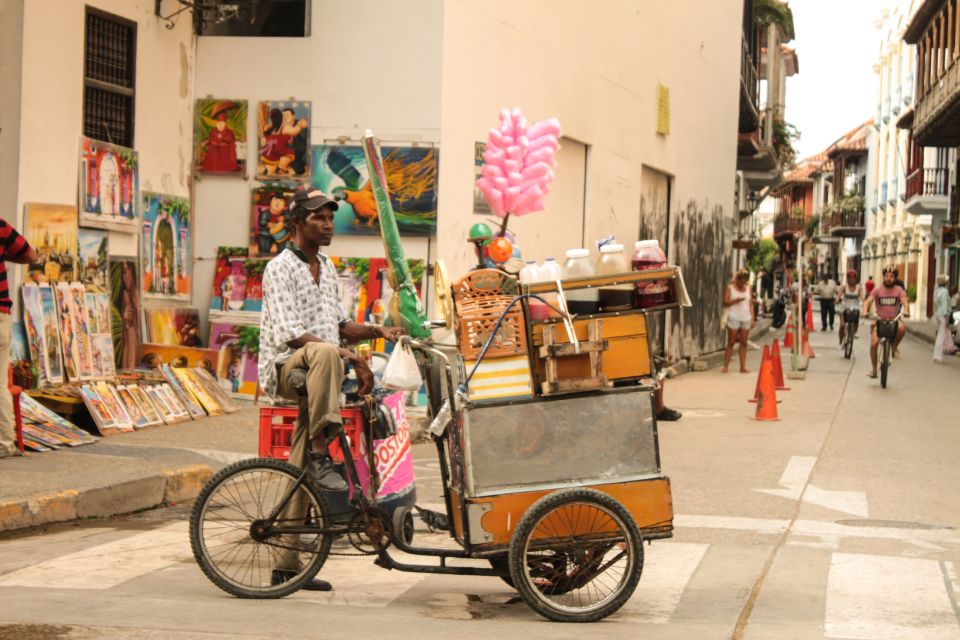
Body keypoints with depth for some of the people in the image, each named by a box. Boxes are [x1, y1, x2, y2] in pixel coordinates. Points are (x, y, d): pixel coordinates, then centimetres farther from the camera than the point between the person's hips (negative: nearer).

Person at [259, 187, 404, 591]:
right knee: (325, 354, -41)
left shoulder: (326, 269, 18)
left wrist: (378, 331, 6)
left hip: (313, 376, 8)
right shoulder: (280, 268, -8)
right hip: (285, 367, -8)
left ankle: (287, 566, 13)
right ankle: (319, 455, -37)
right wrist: (349, 356, -25)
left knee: (302, 478, 7)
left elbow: (339, 325, 25)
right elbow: (290, 334, -18)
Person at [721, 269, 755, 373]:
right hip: (734, 318, -4)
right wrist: (735, 300, -20)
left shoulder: (748, 289, 13)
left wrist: (752, 318, 6)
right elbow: (725, 303, -4)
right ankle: (725, 366, -2)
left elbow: (751, 304, 13)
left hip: (746, 318, 4)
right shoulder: (730, 288, 2)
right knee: (731, 342, -4)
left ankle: (743, 367, 4)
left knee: (744, 343, 3)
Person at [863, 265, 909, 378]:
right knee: (874, 344, -16)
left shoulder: (899, 290, 0)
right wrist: (865, 311, -31)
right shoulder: (877, 290, -1)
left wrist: (905, 310, -36)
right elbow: (868, 301, -10)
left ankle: (895, 347, -6)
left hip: (894, 320, 0)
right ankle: (874, 369, 3)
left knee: (902, 328, -35)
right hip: (879, 320, 0)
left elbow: (904, 301, -14)